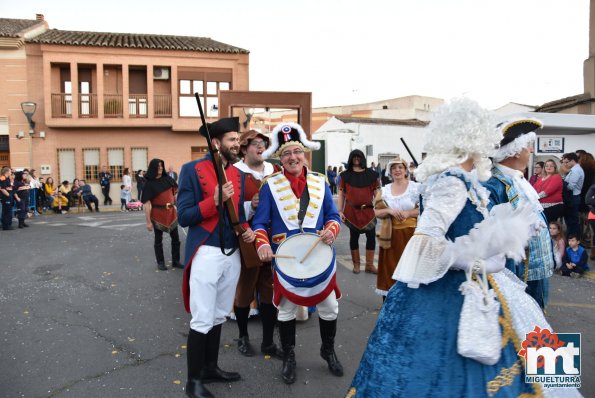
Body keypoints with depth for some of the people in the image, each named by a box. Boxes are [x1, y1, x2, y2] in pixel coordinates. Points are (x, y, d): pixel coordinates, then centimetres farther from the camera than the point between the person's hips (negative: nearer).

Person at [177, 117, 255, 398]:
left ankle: (211, 368, 33)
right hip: (206, 254, -6)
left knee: (218, 316, 17)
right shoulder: (192, 170, -8)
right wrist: (215, 200, -22)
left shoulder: (238, 174, 11)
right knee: (202, 320, -1)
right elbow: (183, 217, -11)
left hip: (232, 254, 6)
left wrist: (246, 229, -2)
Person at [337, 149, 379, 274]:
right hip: (352, 211, -1)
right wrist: (340, 211, -3)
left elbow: (376, 192, 6)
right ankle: (356, 264, 20)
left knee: (371, 236, 1)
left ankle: (369, 265, 12)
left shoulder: (371, 174, 4)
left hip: (368, 210, 1)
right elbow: (341, 194, 3)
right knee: (354, 237, 7)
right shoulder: (345, 175, 2)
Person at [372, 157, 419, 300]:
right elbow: (377, 212, 6)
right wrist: (389, 210, -12)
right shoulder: (384, 190, 7)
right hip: (390, 234, 3)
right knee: (390, 266, 6)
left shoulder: (416, 187, -2)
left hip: (410, 233, -2)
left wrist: (408, 213, -15)